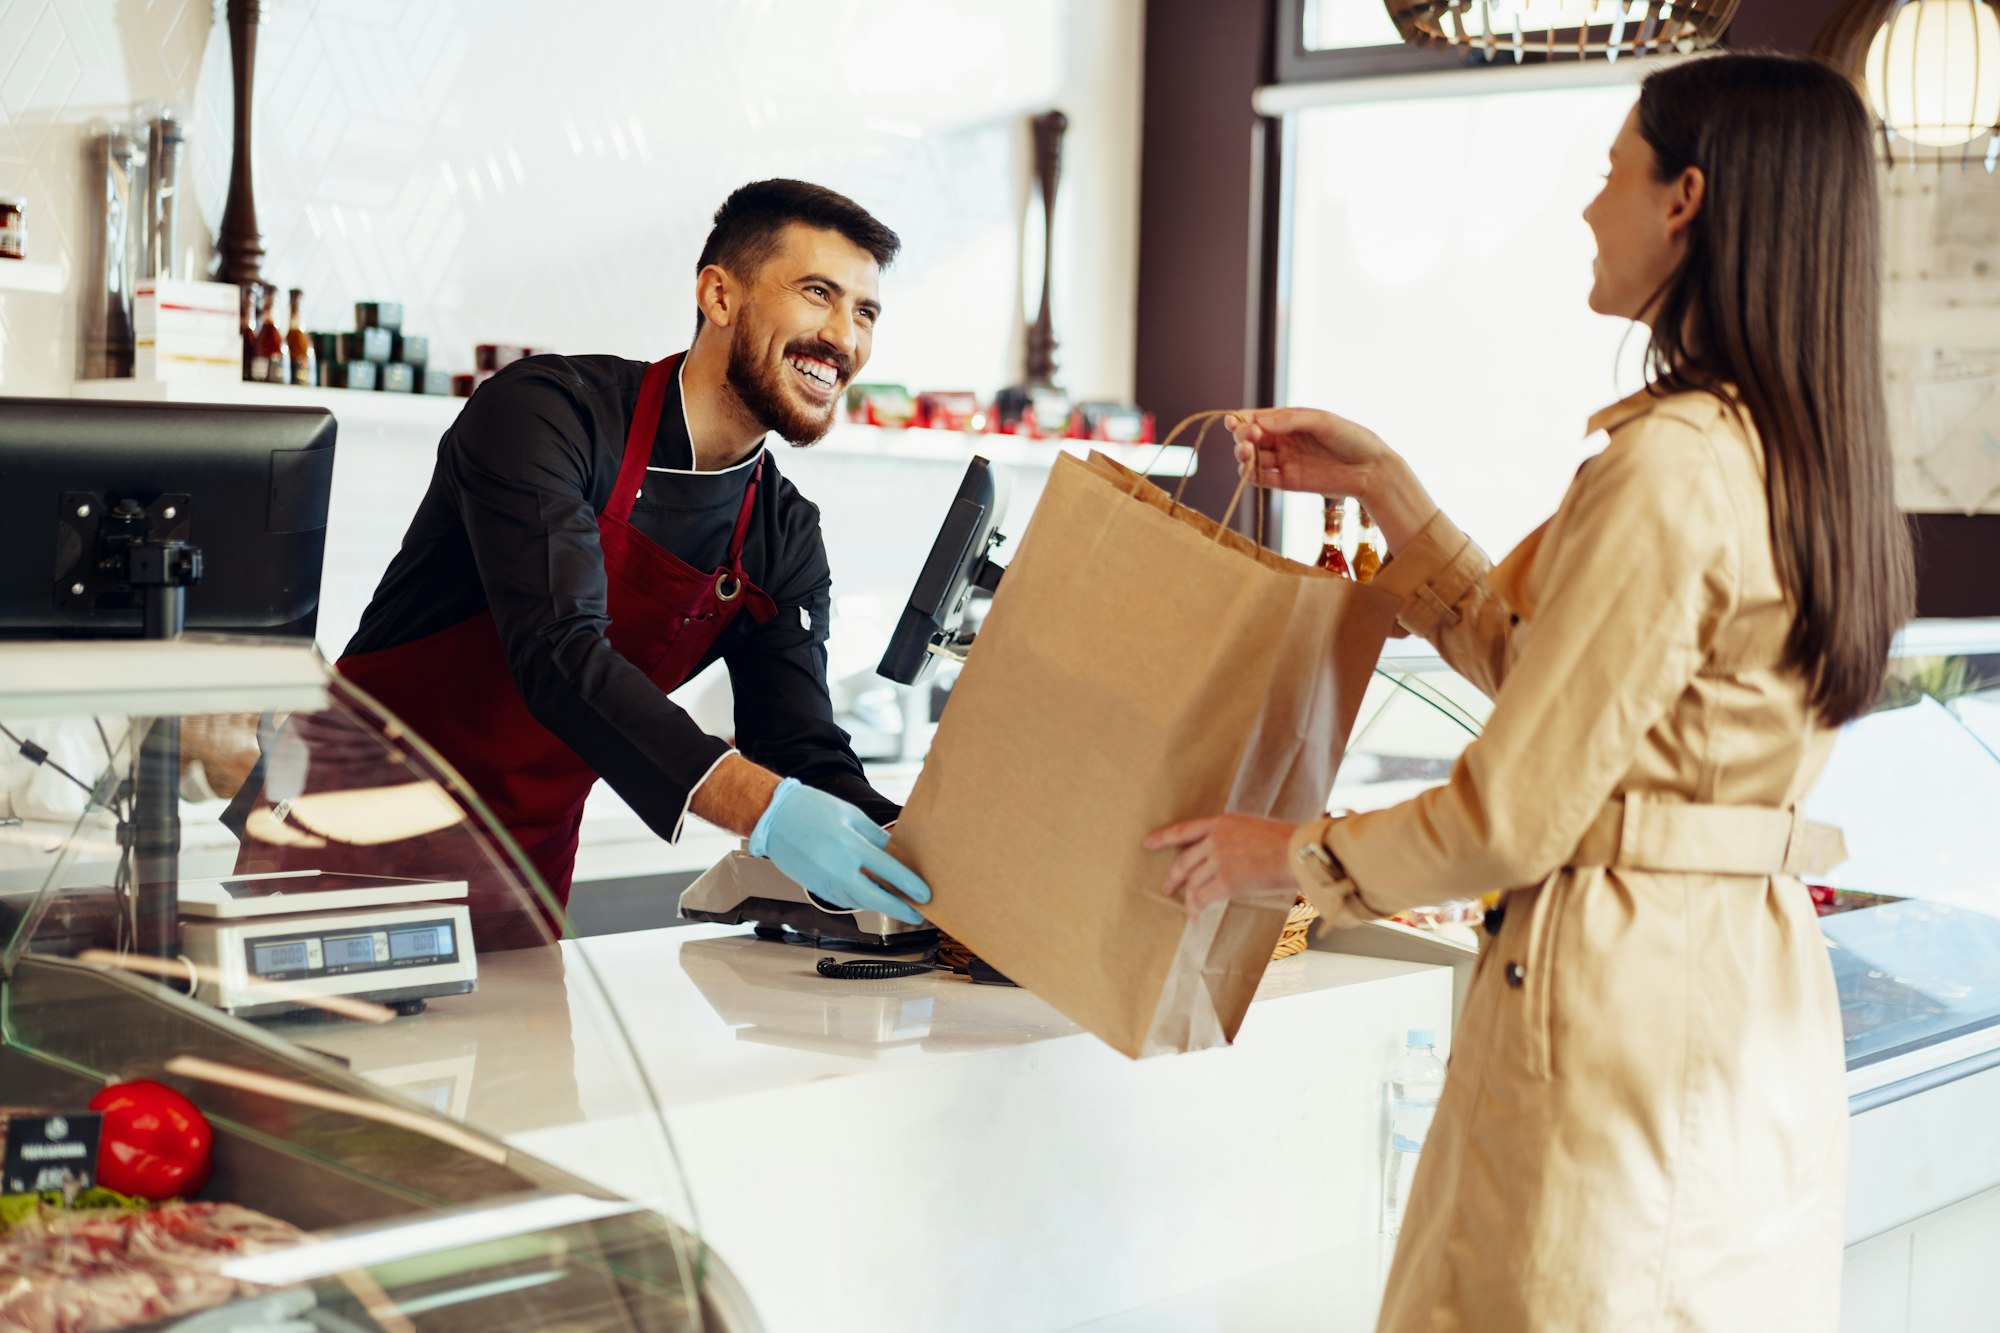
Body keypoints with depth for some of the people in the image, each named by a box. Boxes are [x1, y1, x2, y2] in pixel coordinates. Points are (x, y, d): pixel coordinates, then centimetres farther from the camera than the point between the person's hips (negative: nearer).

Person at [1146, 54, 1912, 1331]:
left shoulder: (1668, 464, -20)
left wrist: (1290, 854, -3)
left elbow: (1519, 812, -18)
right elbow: (1533, 663, 16)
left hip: (1624, 1000, -9)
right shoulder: (1801, 452, 9)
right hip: (1758, 997, 9)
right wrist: (1382, 485, 16)